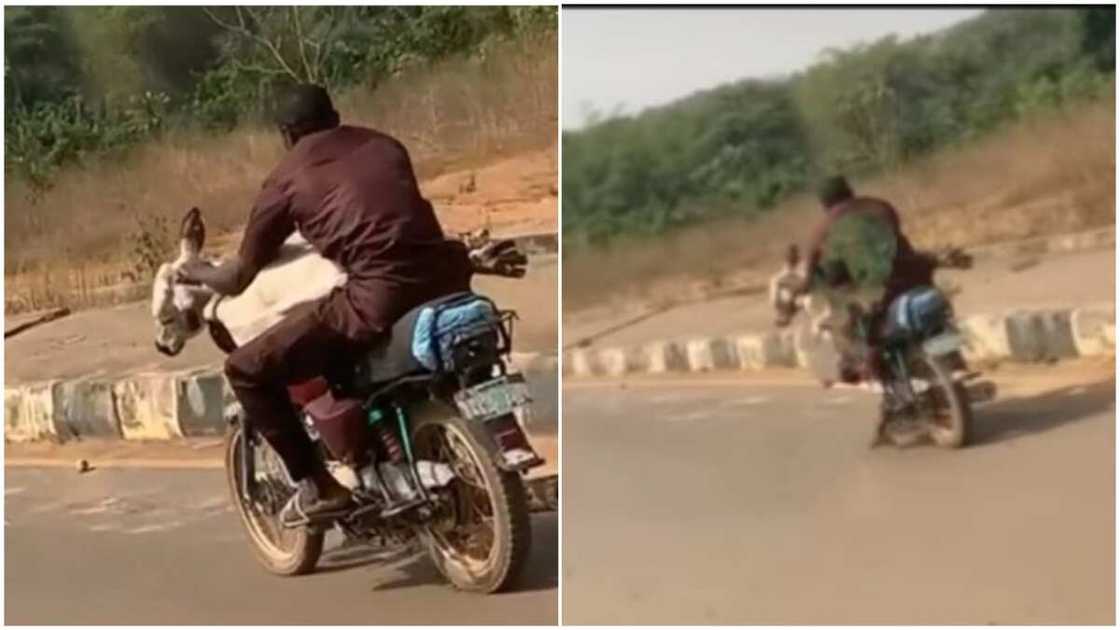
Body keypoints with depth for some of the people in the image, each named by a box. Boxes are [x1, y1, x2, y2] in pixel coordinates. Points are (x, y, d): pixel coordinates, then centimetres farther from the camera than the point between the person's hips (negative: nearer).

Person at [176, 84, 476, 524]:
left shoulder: (287, 178, 13)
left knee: (246, 369, 9)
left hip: (379, 299, -6)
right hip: (444, 276, 6)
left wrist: (199, 273, 42)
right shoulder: (385, 145, 25)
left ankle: (319, 487, 9)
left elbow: (239, 278, 19)